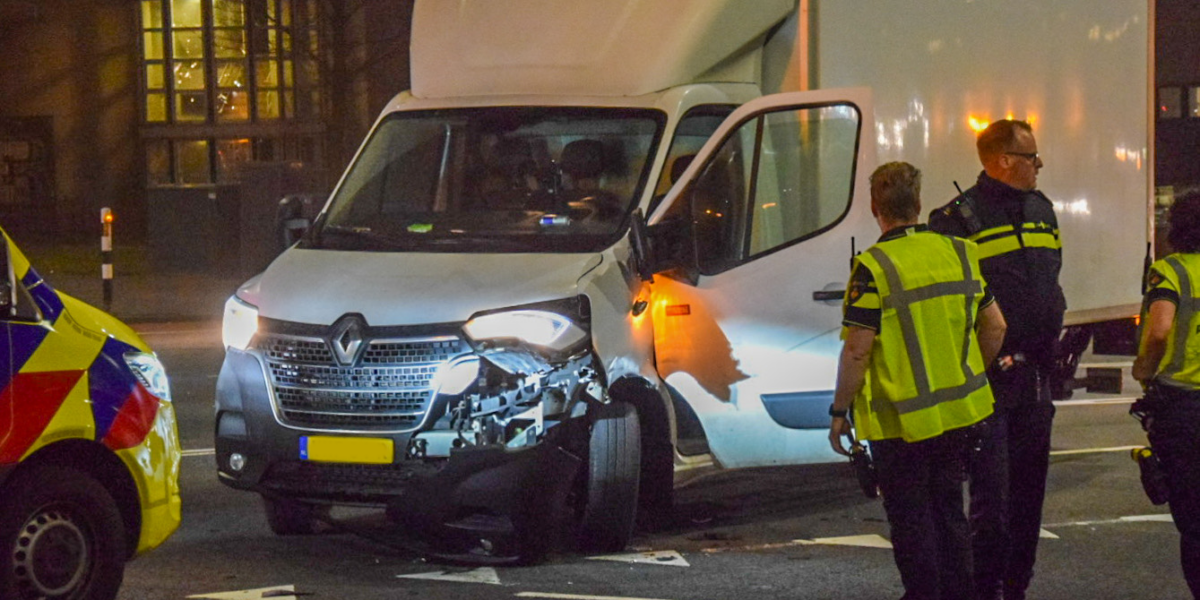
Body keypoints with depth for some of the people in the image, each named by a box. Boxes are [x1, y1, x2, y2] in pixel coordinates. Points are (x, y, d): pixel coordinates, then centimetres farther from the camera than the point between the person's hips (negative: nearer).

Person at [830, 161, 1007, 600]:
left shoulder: (874, 267, -16)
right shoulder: (959, 254, 3)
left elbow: (857, 351, -17)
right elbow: (995, 327, 9)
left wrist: (839, 411, -7)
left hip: (900, 421, -6)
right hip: (960, 414, 6)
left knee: (911, 520, 5)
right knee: (949, 512, 18)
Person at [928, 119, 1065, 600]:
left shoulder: (1041, 211, 15)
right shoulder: (959, 218, -9)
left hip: (1034, 374, 7)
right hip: (986, 376, -7)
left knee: (1029, 487, 12)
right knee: (991, 493, -8)